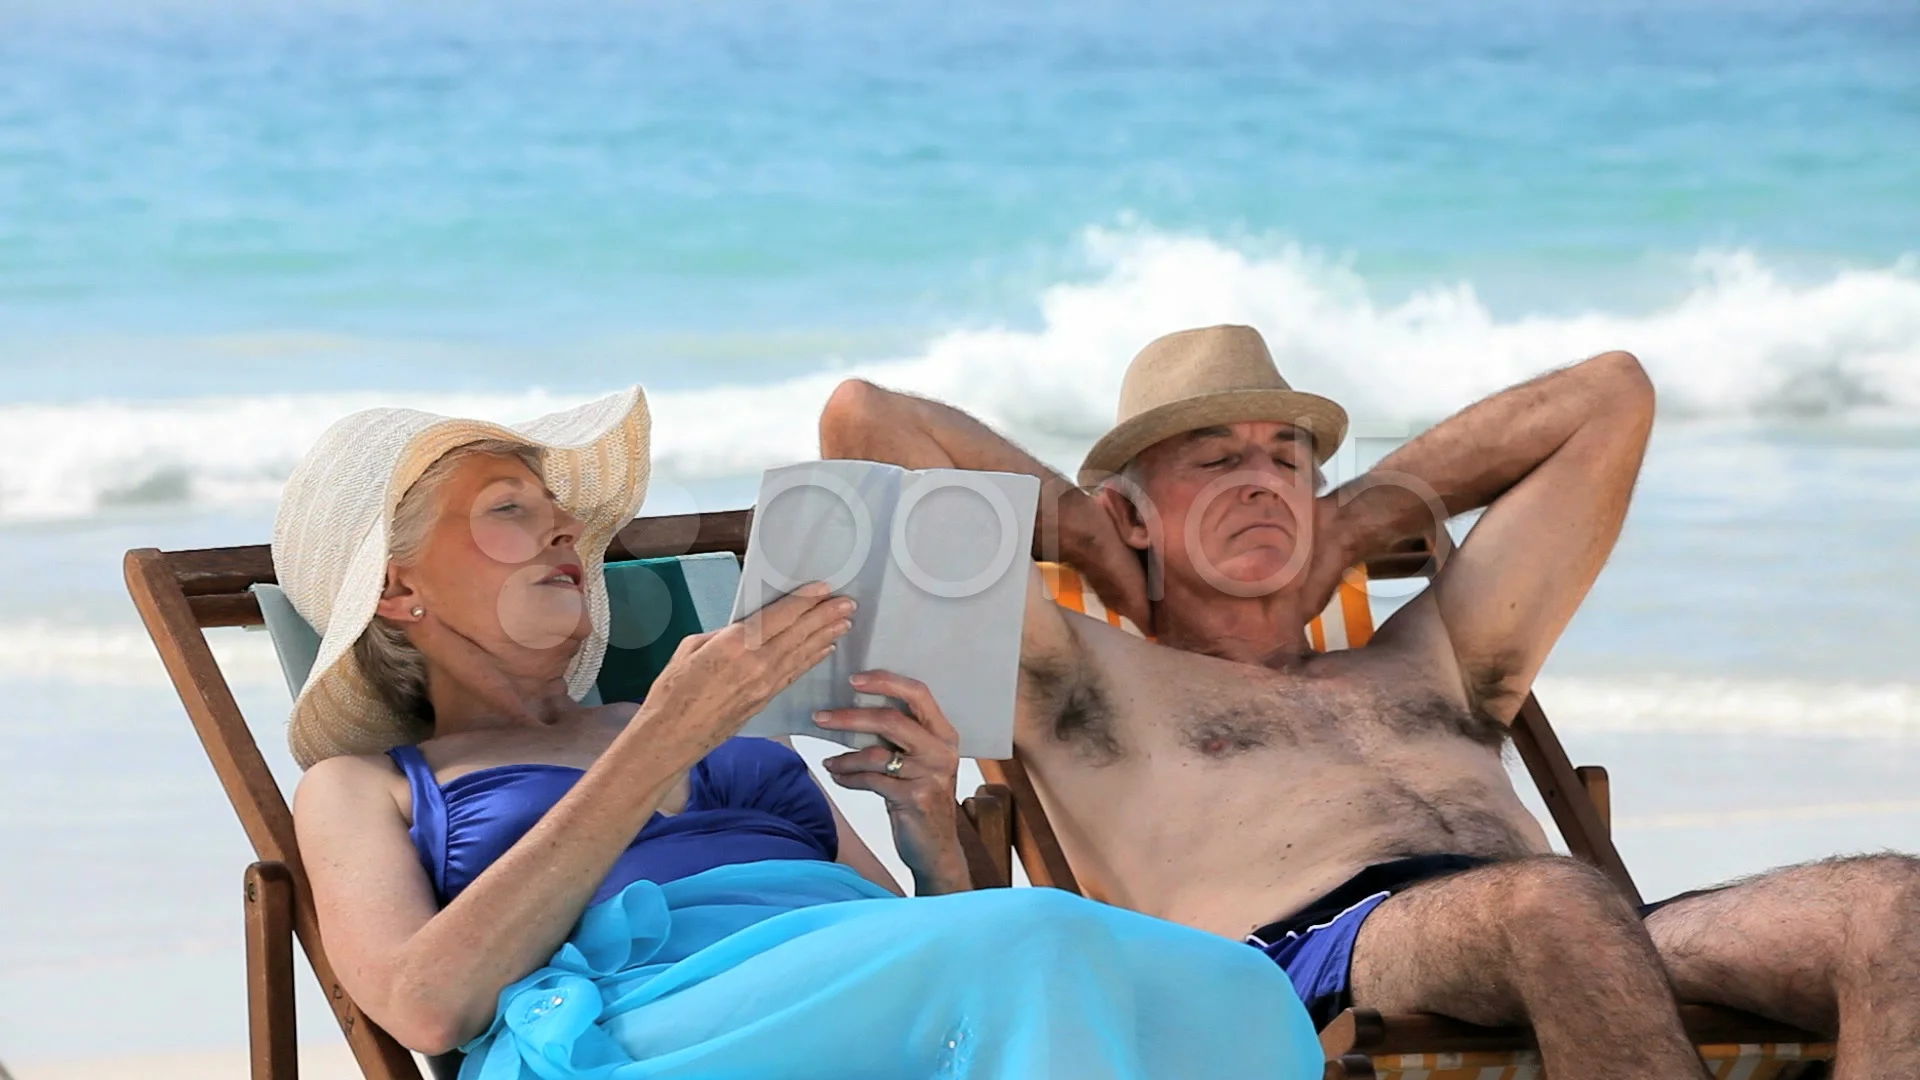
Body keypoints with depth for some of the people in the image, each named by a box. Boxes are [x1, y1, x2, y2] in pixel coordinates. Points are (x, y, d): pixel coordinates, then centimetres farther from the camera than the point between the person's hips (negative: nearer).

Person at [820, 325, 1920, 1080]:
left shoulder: (1426, 669, 40)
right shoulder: (1091, 686, 27)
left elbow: (1611, 395, 46)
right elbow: (865, 419, 23)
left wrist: (1356, 523, 41)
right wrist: (1083, 529, 32)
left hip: (1623, 949, 5)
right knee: (1554, 903, -40)